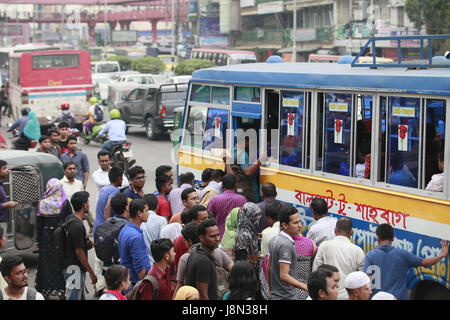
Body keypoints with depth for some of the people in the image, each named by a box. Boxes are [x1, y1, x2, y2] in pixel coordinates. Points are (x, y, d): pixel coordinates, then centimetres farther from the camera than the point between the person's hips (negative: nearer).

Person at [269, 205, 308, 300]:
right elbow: (284, 276, -26)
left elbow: (269, 268, 15)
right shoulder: (286, 244, -21)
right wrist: (305, 287, -31)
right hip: (285, 296, -10)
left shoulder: (275, 239, 8)